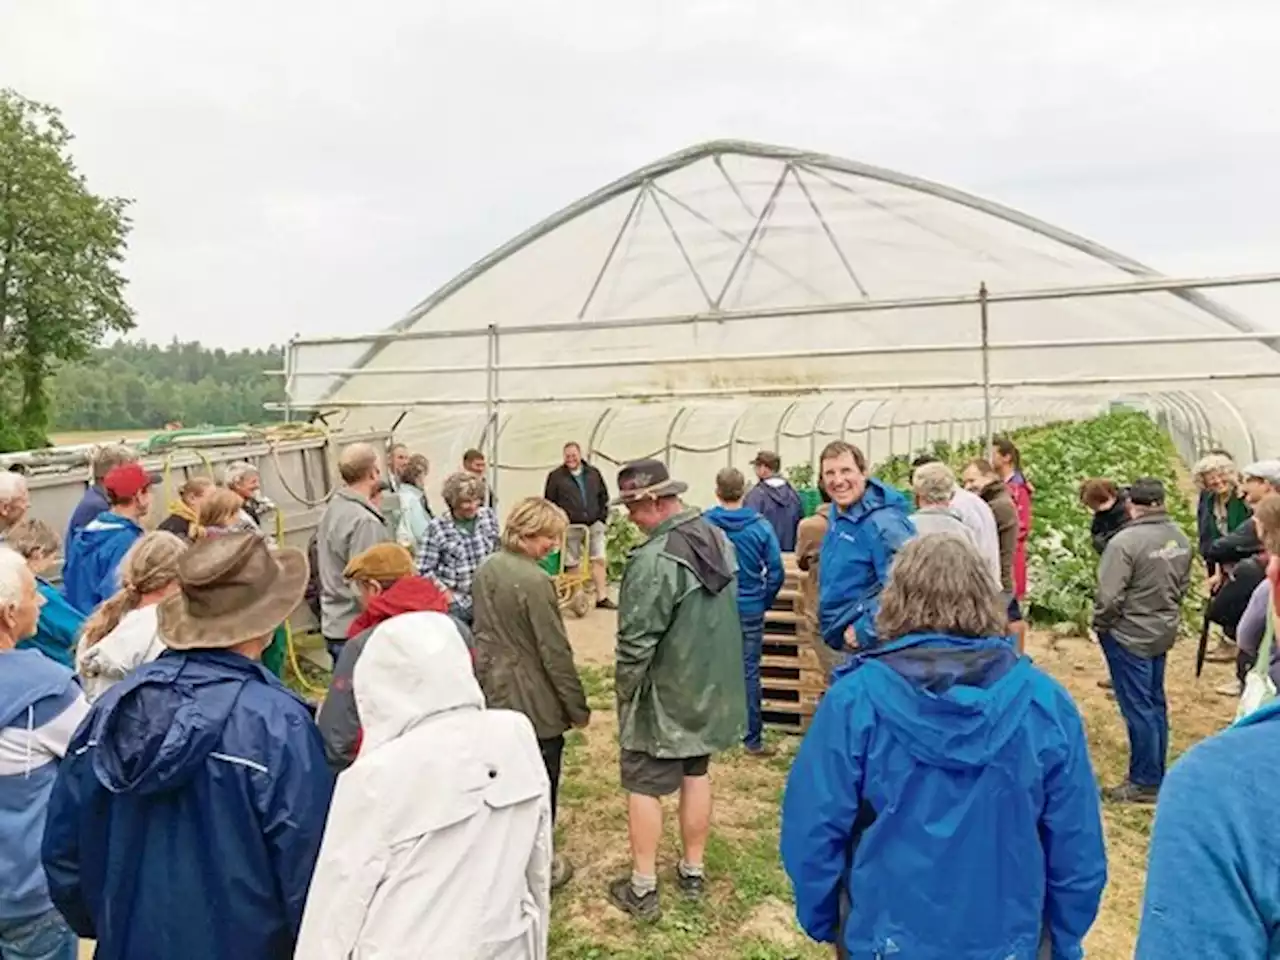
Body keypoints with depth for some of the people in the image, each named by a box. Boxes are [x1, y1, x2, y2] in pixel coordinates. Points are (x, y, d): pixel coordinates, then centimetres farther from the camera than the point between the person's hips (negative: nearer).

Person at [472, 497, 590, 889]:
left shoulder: (485, 570, 2)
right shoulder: (535, 581, -24)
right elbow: (555, 652, -20)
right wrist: (578, 707, -10)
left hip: (495, 691, 8)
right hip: (535, 700, -8)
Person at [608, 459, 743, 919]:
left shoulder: (654, 560, -29)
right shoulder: (718, 539, -1)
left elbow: (636, 642, -24)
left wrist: (624, 691, -8)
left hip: (662, 695, -8)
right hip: (709, 686, 8)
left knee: (643, 787, 8)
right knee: (696, 775, 20)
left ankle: (642, 889, 19)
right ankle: (693, 873, 34)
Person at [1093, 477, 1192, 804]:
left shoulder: (1125, 542, -24)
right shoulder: (1180, 539, 0)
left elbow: (1109, 596, -23)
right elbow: (1183, 584, 9)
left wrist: (1099, 625, -6)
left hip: (1129, 636, -7)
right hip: (1163, 632, 8)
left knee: (1138, 709, 2)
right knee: (1155, 704, 18)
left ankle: (1144, 782, 12)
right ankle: (1157, 773, 30)